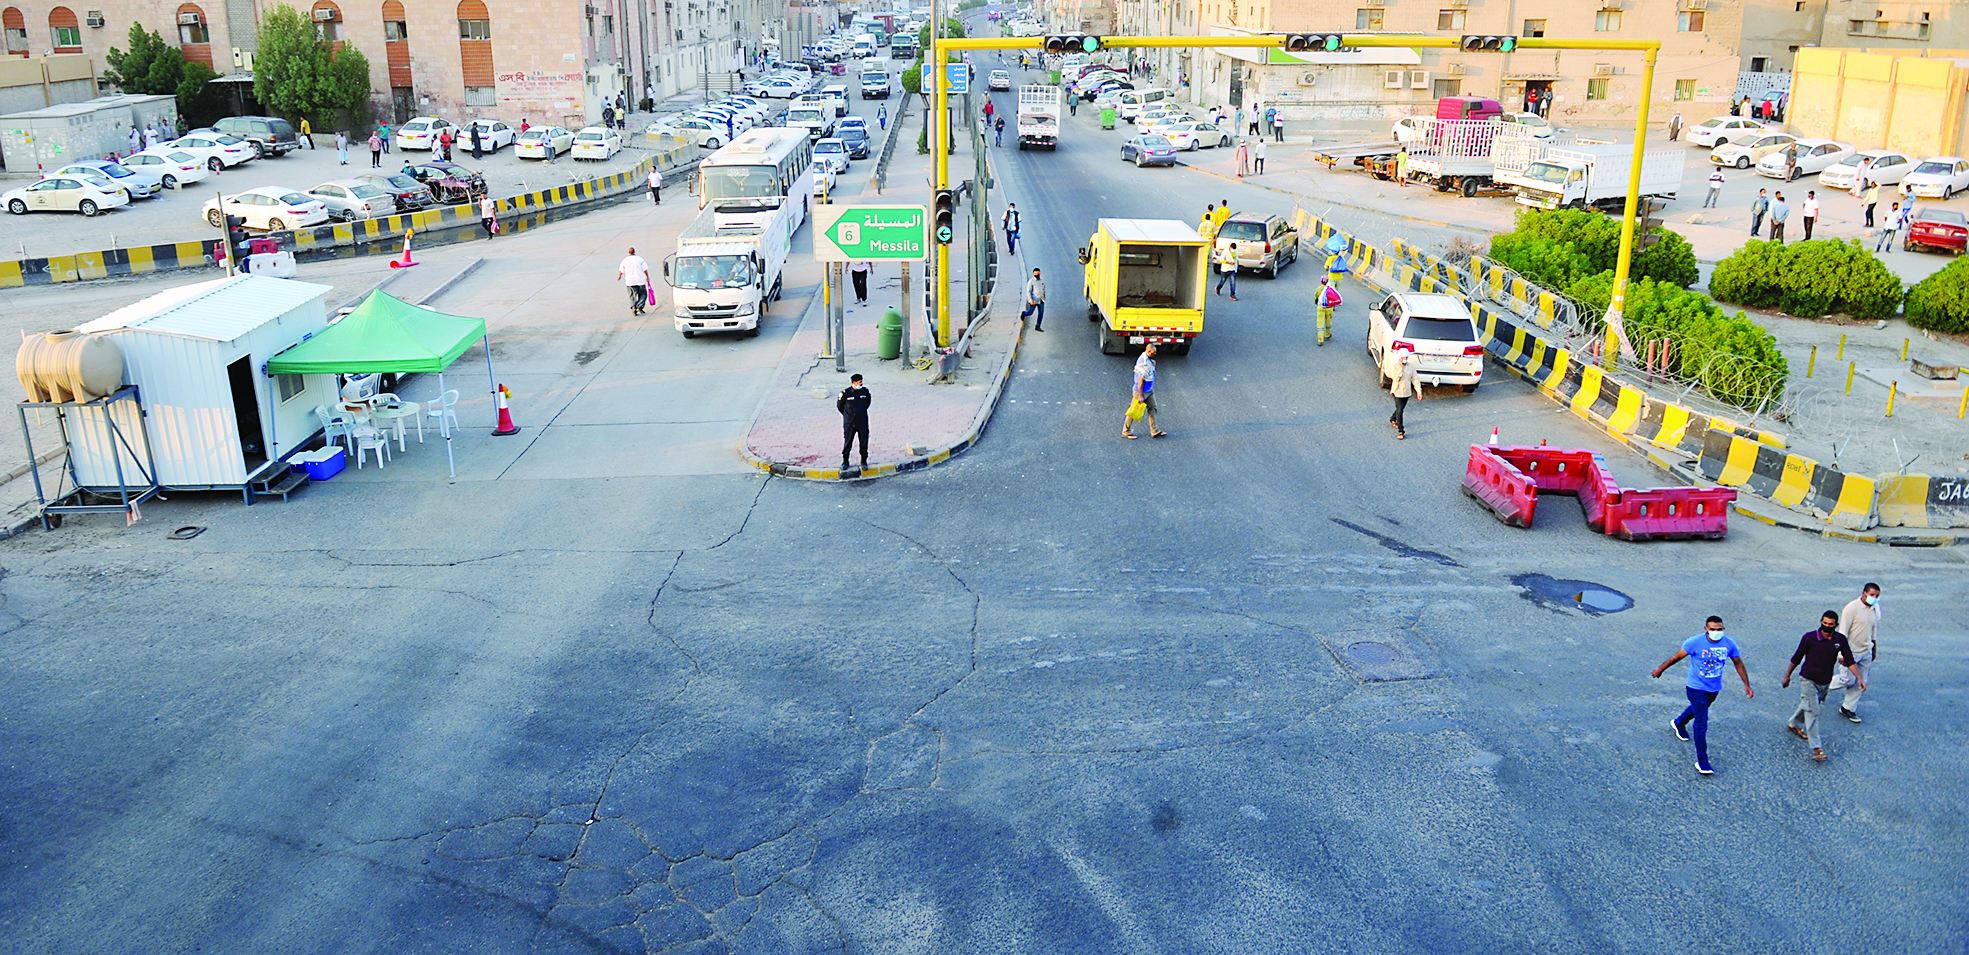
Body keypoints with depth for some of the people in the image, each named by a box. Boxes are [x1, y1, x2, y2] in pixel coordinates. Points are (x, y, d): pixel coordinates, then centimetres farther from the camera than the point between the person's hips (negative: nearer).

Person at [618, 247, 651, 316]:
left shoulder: (625, 260, 2)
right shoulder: (639, 258, -2)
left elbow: (621, 271, 9)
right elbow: (645, 269, -3)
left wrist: (619, 276, 29)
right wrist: (647, 277, 10)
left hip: (630, 281, 1)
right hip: (640, 280, -1)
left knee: (632, 296, 6)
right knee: (643, 294, 10)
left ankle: (633, 309, -4)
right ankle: (640, 306, -11)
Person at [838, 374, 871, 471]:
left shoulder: (865, 391, -1)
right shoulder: (845, 393, -11)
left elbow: (868, 401, 20)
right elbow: (839, 405, 4)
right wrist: (847, 415, 10)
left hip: (863, 423, 3)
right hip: (849, 423, -3)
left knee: (864, 442, 5)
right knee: (847, 442, 5)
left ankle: (864, 461, 18)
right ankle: (845, 462, 18)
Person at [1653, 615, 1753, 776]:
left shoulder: (1729, 644, -12)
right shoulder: (1695, 642, -23)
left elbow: (1738, 664, 3)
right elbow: (1676, 657, -11)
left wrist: (1747, 685, 5)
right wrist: (1660, 670, 0)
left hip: (1714, 688, 5)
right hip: (1697, 688, -5)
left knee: (1698, 708, 30)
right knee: (1701, 723, -8)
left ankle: (1679, 723, 62)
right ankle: (1702, 761, -3)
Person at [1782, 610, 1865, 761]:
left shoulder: (1840, 640, -5)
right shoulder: (1810, 637, -16)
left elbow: (1850, 661, 2)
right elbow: (1796, 658, -6)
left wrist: (1860, 678, -7)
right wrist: (1787, 676, 1)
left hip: (1825, 683, 5)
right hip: (1808, 680, -5)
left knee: (1807, 706, 21)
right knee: (1812, 712, -9)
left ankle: (1793, 724, 49)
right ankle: (1816, 748, -9)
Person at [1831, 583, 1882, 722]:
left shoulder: (1875, 609, 4)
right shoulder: (1852, 608, -18)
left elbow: (1874, 631, 18)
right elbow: (1843, 632, -16)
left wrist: (1874, 649, 22)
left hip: (1866, 652, 7)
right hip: (1851, 652, -7)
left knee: (1861, 682, 8)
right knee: (1848, 680, -7)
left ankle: (1848, 708, 20)